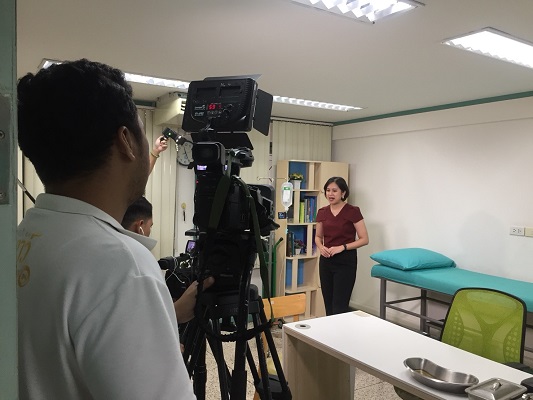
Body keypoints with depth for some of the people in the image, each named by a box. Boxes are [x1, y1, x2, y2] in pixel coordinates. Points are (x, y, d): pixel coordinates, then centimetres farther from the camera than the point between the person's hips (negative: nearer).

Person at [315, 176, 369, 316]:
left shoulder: (352, 211, -10)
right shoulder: (322, 212, 5)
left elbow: (364, 239, -9)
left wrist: (342, 247, -19)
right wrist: (321, 247, -5)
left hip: (345, 261, -6)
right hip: (326, 261, 6)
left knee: (339, 306, -6)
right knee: (328, 304, 12)